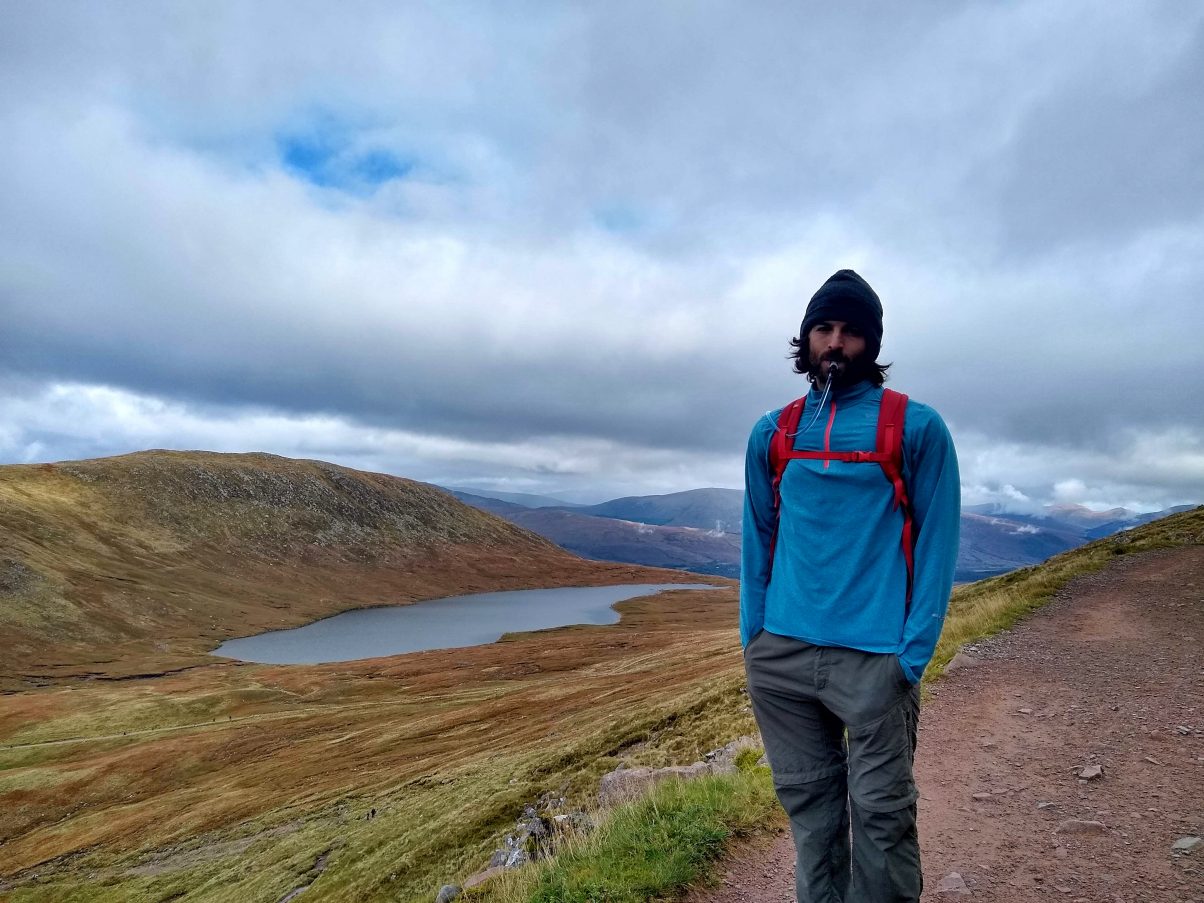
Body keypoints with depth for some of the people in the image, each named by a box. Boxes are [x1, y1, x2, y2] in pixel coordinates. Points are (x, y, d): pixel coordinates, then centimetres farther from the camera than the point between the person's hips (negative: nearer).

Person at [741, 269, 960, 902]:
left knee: (881, 815, 6)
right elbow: (757, 541, 11)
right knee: (807, 803, 13)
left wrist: (913, 654, -11)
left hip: (872, 659, -3)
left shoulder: (916, 427, -1)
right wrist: (752, 636, 6)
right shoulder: (772, 433, 8)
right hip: (778, 656, 3)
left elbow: (935, 543, -4)